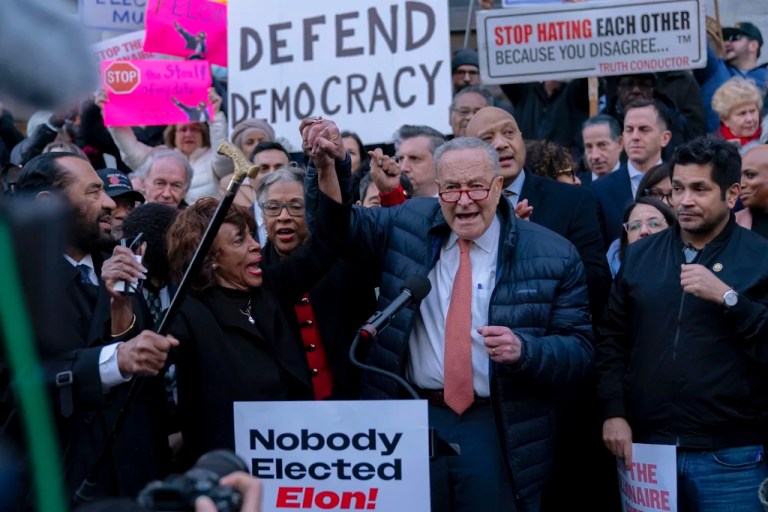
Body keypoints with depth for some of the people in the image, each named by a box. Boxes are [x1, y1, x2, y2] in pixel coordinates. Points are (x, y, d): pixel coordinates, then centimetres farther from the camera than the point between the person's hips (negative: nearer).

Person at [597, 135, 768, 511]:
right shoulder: (639, 255, 10)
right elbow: (612, 339, 11)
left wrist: (727, 298, -18)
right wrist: (613, 412, 1)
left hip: (731, 456, -3)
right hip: (646, 448, 3)